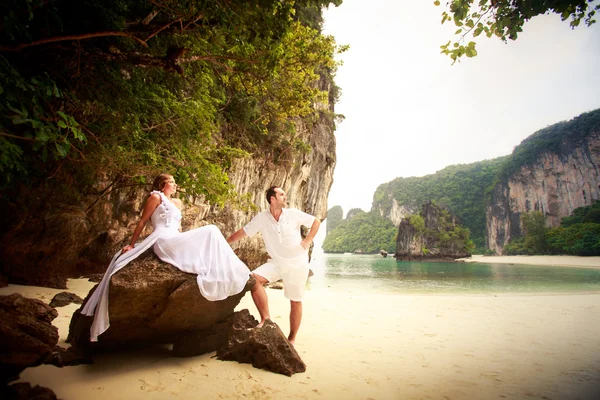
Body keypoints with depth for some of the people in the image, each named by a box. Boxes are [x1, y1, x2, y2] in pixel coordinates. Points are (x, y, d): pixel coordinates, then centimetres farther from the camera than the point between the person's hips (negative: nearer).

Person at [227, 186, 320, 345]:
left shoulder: (294, 214, -8)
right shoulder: (261, 217, -6)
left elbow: (316, 222, 2)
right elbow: (242, 232, -1)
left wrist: (307, 241, -8)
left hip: (297, 263, -1)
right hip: (276, 262, 1)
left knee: (295, 302, 6)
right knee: (253, 279, -22)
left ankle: (292, 339, 23)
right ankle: (265, 318, -9)